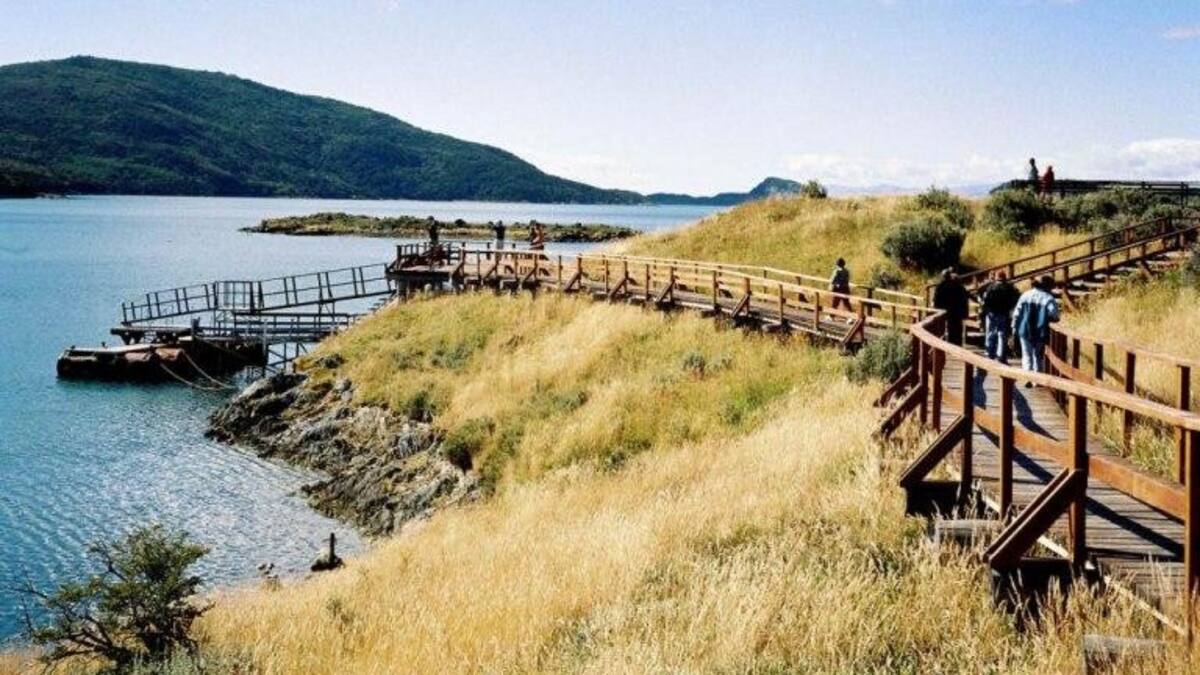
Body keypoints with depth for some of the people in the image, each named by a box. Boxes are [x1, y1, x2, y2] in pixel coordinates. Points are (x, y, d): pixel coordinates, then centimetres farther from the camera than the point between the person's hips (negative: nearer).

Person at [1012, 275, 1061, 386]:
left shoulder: (1026, 295, 2)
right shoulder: (1049, 299, -9)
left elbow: (1017, 313, 2)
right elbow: (1054, 316, -17)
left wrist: (1014, 327, 9)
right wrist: (1046, 318, 4)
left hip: (1025, 331, 2)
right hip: (1041, 332, -1)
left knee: (1027, 355, 8)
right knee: (1038, 356, 15)